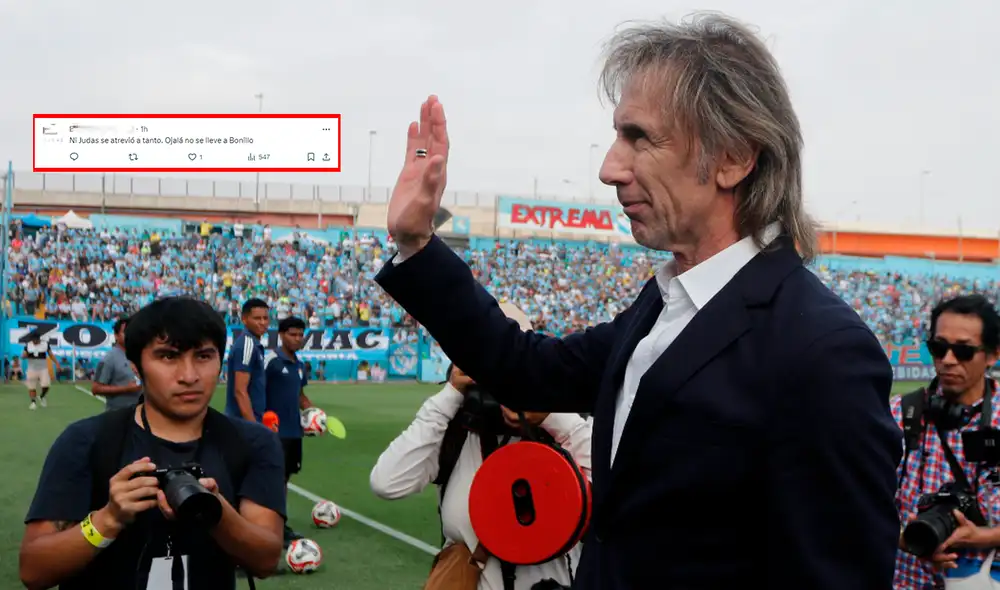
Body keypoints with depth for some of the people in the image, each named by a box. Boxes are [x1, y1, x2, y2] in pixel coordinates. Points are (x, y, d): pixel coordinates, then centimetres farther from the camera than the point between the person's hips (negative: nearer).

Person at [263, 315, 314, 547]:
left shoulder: (300, 365, 12)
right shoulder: (271, 361, -12)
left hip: (295, 430, 8)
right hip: (276, 430, -8)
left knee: (285, 476, 13)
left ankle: (280, 524, 22)